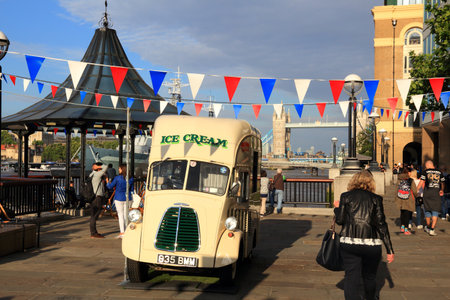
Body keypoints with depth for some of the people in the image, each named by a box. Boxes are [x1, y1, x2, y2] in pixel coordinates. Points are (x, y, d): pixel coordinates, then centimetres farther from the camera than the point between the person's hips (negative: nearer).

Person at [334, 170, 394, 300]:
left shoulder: (346, 196, 4)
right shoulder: (376, 199, 4)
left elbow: (340, 220, 1)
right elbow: (381, 224, 0)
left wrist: (337, 208, 21)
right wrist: (389, 249, 2)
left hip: (349, 243, -1)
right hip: (372, 245, 1)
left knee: (351, 278, 1)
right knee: (369, 277, 20)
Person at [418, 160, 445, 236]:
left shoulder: (426, 171, 2)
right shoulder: (439, 172, 10)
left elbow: (421, 182, -2)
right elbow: (442, 183, 23)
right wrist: (442, 190, 41)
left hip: (427, 192, -1)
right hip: (436, 193, 1)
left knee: (427, 210, 14)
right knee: (435, 211, 1)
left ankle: (428, 227, 27)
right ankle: (432, 229, -9)